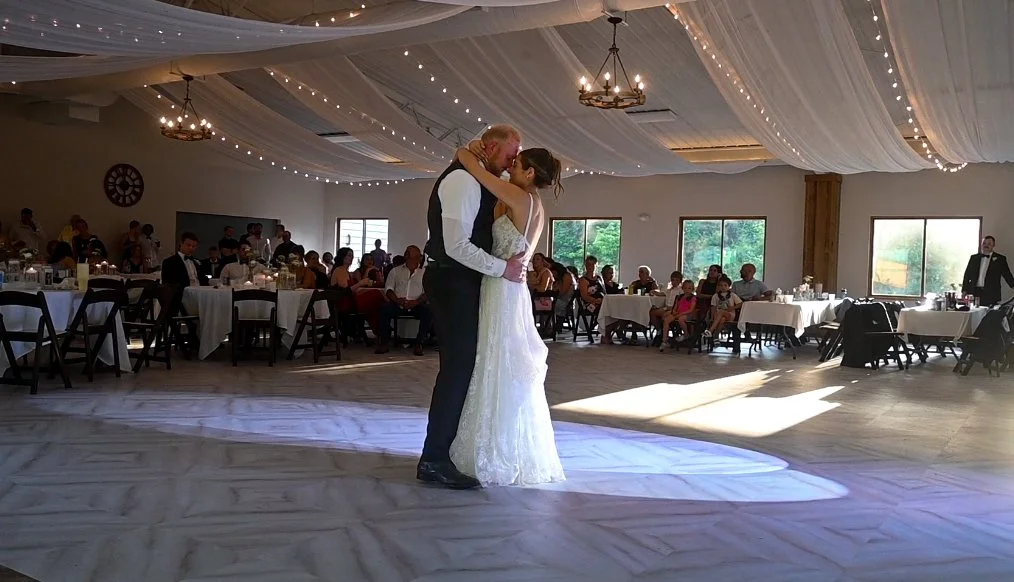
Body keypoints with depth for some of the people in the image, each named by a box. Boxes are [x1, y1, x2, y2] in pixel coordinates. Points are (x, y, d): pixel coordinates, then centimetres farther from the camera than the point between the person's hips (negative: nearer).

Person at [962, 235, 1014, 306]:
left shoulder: (1000, 259, 8)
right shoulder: (974, 258, 15)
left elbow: (1007, 276, 6)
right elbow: (967, 275, 14)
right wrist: (964, 290, 5)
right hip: (974, 293, 2)